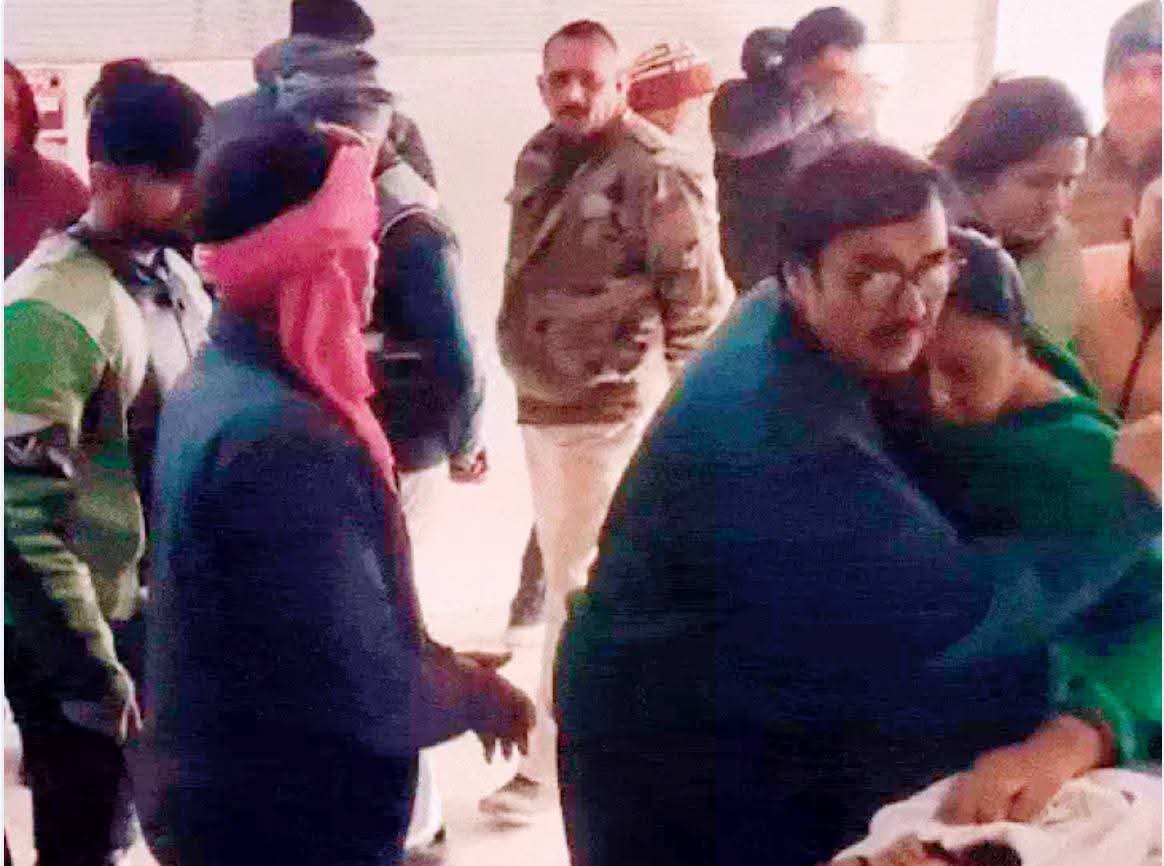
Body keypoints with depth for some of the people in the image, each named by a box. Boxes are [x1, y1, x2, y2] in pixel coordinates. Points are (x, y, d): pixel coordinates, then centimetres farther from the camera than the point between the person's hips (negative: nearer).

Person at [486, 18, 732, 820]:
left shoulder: (656, 174, -16)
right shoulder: (539, 159, 8)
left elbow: (702, 299, -13)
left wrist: (658, 384, -6)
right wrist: (532, 360, 16)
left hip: (611, 408, -8)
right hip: (541, 400, 8)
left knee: (576, 585, -4)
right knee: (569, 568, 19)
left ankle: (549, 760, 6)